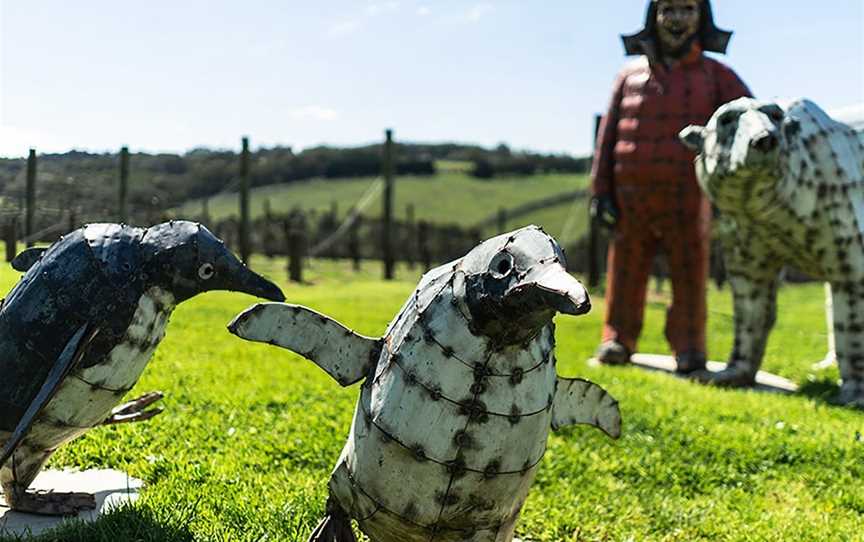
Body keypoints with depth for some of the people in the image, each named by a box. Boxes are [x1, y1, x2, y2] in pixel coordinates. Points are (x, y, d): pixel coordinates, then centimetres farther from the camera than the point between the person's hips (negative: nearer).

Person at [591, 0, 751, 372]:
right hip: (631, 194, 1)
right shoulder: (631, 74, 11)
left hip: (686, 196, -1)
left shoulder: (715, 75, 8)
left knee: (690, 273, -2)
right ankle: (617, 341, 14)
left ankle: (688, 349, 9)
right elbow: (608, 134, 8)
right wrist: (600, 191, 1)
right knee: (626, 269, 3)